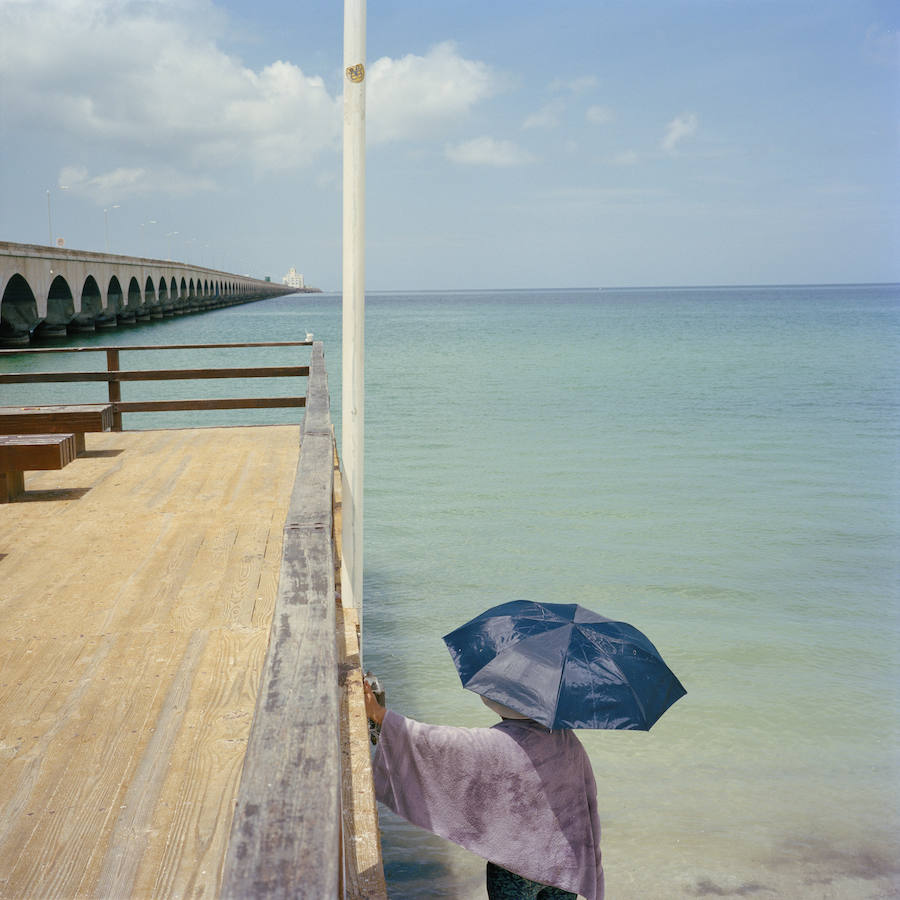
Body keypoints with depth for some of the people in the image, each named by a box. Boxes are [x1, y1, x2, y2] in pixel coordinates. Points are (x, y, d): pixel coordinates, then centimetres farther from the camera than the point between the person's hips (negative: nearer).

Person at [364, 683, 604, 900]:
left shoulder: (497, 743, -24)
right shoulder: (566, 736, -6)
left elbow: (437, 741, -24)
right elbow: (588, 794, 3)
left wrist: (379, 714, -16)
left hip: (515, 863, -5)